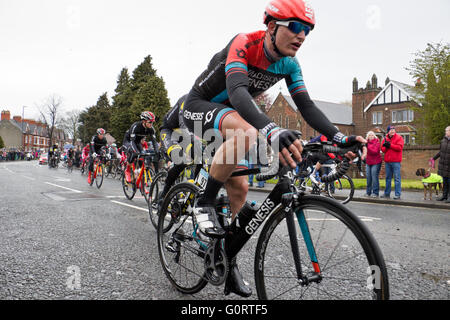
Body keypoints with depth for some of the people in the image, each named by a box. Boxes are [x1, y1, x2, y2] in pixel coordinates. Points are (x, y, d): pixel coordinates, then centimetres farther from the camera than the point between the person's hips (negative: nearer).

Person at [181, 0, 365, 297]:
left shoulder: (289, 64, -6)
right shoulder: (243, 44, -27)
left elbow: (306, 106, -9)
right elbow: (237, 92, -45)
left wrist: (340, 137, -24)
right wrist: (272, 130, -62)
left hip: (227, 115, 7)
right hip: (198, 106, -7)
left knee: (239, 187, -1)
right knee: (246, 132, -38)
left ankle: (228, 262, 14)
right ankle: (205, 203, -19)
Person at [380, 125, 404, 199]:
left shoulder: (399, 137, -1)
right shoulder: (385, 139, 13)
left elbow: (399, 147, -13)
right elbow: (383, 149, 10)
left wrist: (390, 145, -13)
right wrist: (386, 146, -10)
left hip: (396, 161, -5)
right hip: (387, 161, 5)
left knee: (397, 178, -5)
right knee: (388, 178, 12)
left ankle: (397, 194, -2)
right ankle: (387, 193, 20)